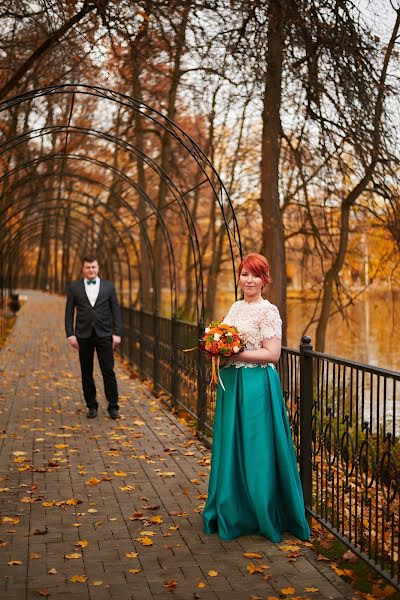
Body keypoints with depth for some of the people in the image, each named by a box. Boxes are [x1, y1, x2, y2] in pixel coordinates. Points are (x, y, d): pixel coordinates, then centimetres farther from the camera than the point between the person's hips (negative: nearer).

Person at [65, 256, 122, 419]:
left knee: (108, 371, -4)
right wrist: (70, 335, -4)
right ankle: (91, 406, 16)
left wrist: (117, 333, -3)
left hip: (104, 334, -1)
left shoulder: (108, 286, 6)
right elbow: (69, 312, 5)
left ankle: (113, 407, 4)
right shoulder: (74, 287, 6)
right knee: (87, 372, 5)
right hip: (83, 335, 1)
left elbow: (116, 311, 5)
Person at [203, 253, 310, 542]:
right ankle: (233, 510, 28)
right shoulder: (236, 307, 13)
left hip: (256, 386, -8)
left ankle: (263, 515, 14)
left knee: (255, 449, -1)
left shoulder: (268, 311, -11)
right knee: (230, 447, 14)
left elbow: (272, 354, -17)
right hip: (231, 383, 8)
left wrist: (235, 354, -18)